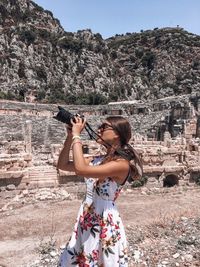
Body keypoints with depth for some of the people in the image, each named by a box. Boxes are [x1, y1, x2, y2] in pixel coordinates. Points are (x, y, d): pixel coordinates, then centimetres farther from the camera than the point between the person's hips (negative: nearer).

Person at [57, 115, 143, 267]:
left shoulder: (122, 164, -21)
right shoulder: (99, 160, 2)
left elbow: (81, 169, -33)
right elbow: (62, 165, 6)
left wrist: (76, 135, -23)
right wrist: (70, 136, -4)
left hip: (104, 225, -7)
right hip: (85, 222, 8)